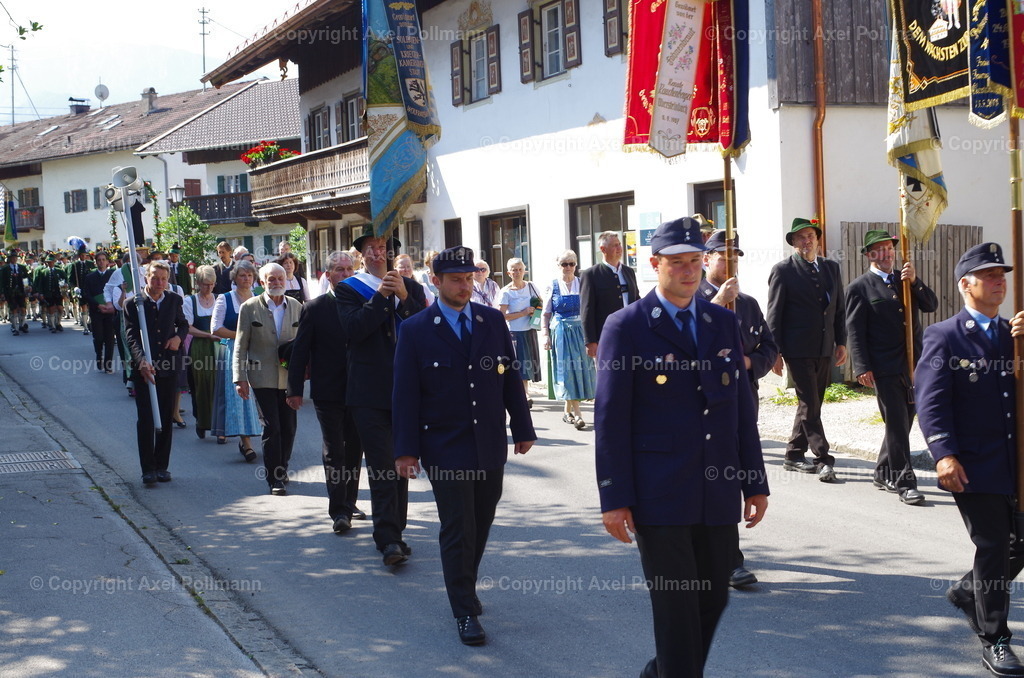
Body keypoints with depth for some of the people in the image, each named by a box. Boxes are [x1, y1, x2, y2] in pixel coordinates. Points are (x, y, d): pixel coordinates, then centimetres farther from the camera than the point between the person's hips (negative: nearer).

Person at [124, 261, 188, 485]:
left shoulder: (174, 301, 6)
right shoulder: (133, 304, -5)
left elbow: (183, 324, 23)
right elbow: (132, 337, -12)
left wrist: (179, 336, -1)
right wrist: (142, 362, -28)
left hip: (168, 368, 3)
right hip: (144, 369, -3)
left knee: (166, 420, 8)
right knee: (146, 420, -5)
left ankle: (162, 466, 18)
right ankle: (148, 469, 1)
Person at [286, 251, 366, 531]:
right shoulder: (315, 308, -2)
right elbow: (300, 351, -1)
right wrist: (295, 389, -5)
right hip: (328, 392, -3)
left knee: (355, 449, 11)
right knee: (334, 451, -4)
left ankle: (348, 504, 24)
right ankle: (339, 511, -3)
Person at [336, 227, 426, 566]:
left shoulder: (410, 287, 11)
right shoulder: (348, 289, 2)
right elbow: (353, 329, -14)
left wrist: (404, 297, -13)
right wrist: (380, 296, -18)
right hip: (370, 391, -4)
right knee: (382, 465, -11)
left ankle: (393, 532, 21)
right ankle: (389, 540, -12)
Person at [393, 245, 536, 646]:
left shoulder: (493, 321, 5)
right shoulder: (415, 330, -4)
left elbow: (510, 377, 9)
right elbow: (405, 393, -5)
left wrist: (522, 429, 7)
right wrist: (406, 449, -8)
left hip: (490, 446, 4)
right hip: (445, 450, -4)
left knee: (481, 525, 12)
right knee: (457, 530, -2)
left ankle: (464, 586, 32)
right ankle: (465, 612, 8)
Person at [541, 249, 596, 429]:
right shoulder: (553, 286, 4)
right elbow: (546, 314, 6)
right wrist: (545, 334, -3)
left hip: (580, 331, 2)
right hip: (561, 332, -2)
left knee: (580, 368, 3)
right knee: (567, 369, -6)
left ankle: (568, 411, 19)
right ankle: (577, 414, -9)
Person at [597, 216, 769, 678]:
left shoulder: (724, 323, 10)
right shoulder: (626, 327, -5)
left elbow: (742, 408, 12)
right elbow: (610, 419, -7)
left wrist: (755, 482, 9)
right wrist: (614, 498, -11)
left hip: (718, 495, 5)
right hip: (660, 497, -5)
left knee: (714, 598, 13)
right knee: (676, 605, -1)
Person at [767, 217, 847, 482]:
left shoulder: (831, 268, 12)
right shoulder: (783, 270, -4)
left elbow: (840, 309, 16)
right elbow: (774, 314, -5)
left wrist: (841, 342, 9)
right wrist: (775, 351, -9)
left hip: (825, 350, 6)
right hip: (798, 349, -6)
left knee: (811, 403, 11)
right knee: (809, 404, -6)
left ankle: (794, 456, 21)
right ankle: (824, 460, -3)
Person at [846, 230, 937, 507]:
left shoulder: (906, 279, 14)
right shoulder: (859, 288, -3)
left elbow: (931, 305, 5)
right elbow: (855, 331, -7)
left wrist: (914, 281, -10)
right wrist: (862, 368, -14)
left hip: (913, 366, 6)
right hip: (885, 369, -6)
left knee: (903, 421, 12)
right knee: (897, 424, -6)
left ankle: (884, 474, 26)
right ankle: (904, 482, -2)